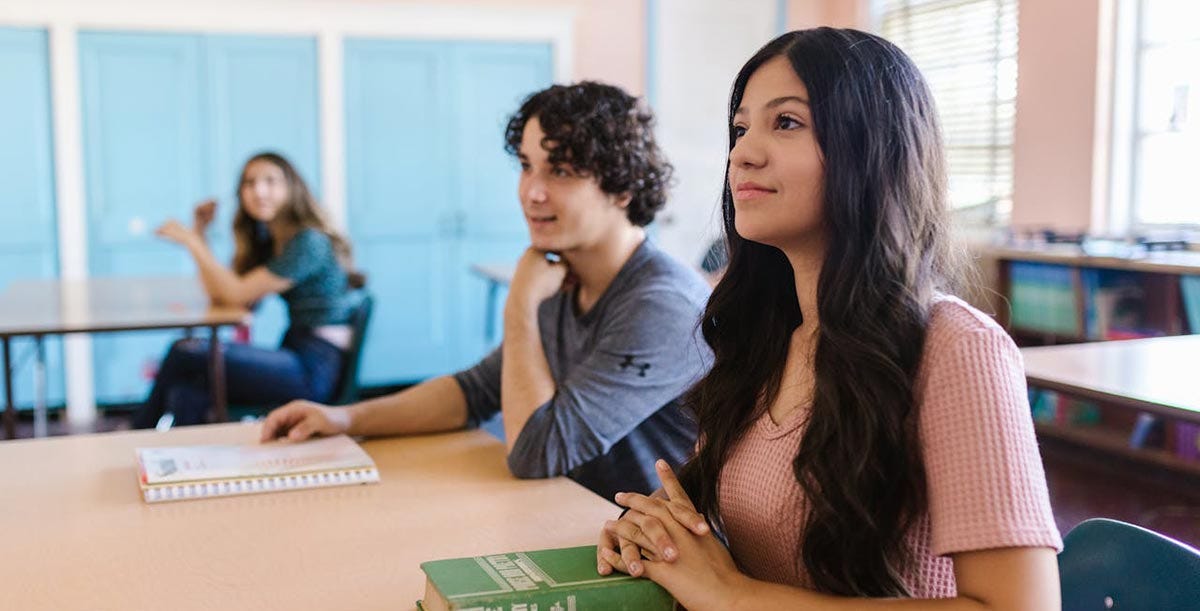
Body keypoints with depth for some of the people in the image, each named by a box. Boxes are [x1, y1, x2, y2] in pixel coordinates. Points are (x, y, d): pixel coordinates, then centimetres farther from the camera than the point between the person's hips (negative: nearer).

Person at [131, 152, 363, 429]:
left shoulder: (309, 242, -11)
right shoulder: (269, 242, 18)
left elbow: (237, 294, -12)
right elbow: (218, 295, 14)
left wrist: (191, 241, -8)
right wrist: (199, 234, 11)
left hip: (316, 368, -8)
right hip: (294, 357, 9)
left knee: (185, 353, -12)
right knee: (187, 390, -16)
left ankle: (139, 430, 7)